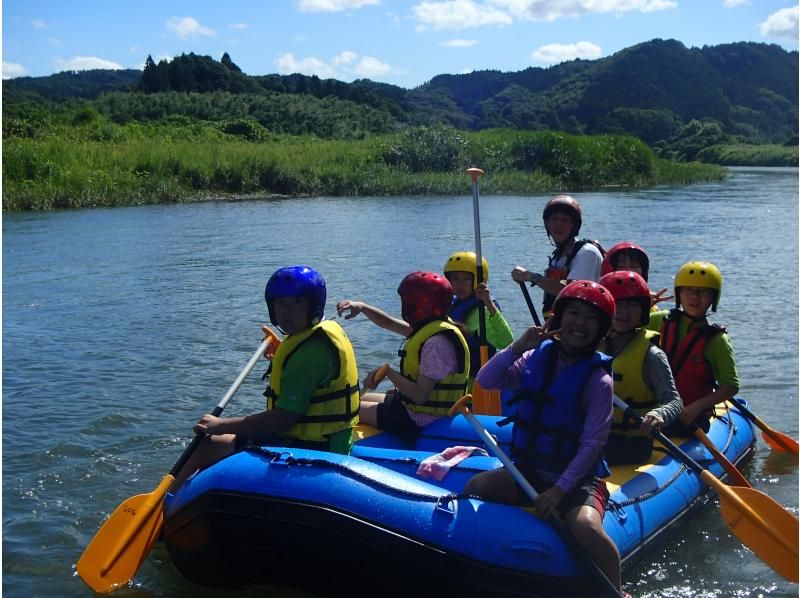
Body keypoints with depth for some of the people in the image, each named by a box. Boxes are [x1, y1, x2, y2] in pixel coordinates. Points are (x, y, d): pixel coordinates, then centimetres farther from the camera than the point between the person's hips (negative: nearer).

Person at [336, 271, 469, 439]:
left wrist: (388, 372, -21)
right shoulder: (428, 327, 5)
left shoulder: (437, 342, -26)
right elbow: (389, 323, 19)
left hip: (420, 422, -10)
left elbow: (420, 396, -29)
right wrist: (362, 307, 5)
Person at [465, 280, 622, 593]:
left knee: (586, 527, -32)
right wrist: (517, 348, -16)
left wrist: (559, 490, -19)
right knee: (474, 488, -17)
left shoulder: (598, 379, -11)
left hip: (577, 478, -4)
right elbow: (486, 381, -3)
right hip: (529, 471, 5)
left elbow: (592, 444, -13)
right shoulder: (537, 358, 2)